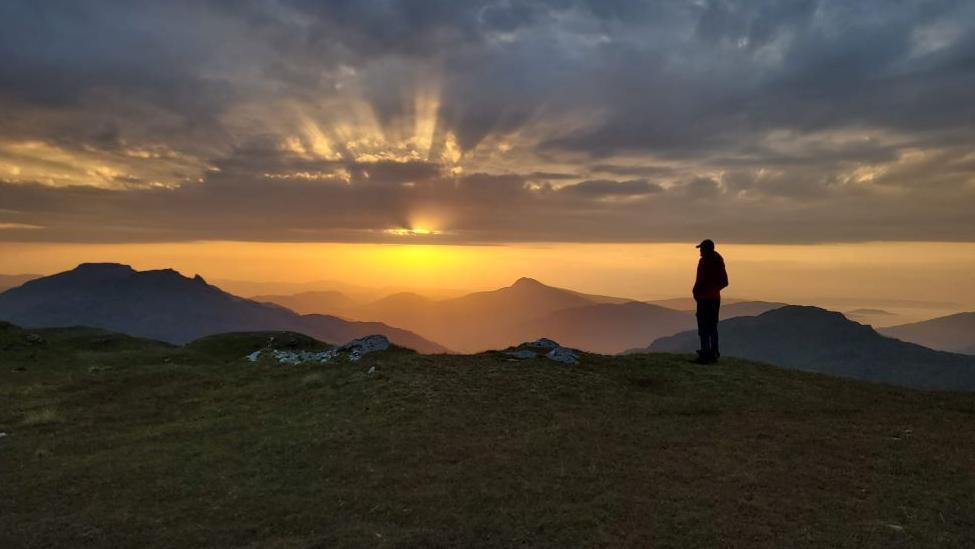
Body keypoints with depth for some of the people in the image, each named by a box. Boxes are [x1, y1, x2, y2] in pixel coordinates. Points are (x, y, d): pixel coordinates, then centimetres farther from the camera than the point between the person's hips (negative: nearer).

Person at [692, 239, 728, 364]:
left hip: (704, 298, -8)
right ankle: (714, 353, 17)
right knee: (713, 327, 14)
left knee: (703, 327, -5)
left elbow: (700, 280, -19)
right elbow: (724, 282, 15)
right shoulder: (719, 262, 11)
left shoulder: (704, 261, -13)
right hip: (716, 298, 8)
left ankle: (705, 354, -7)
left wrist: (695, 293, -4)